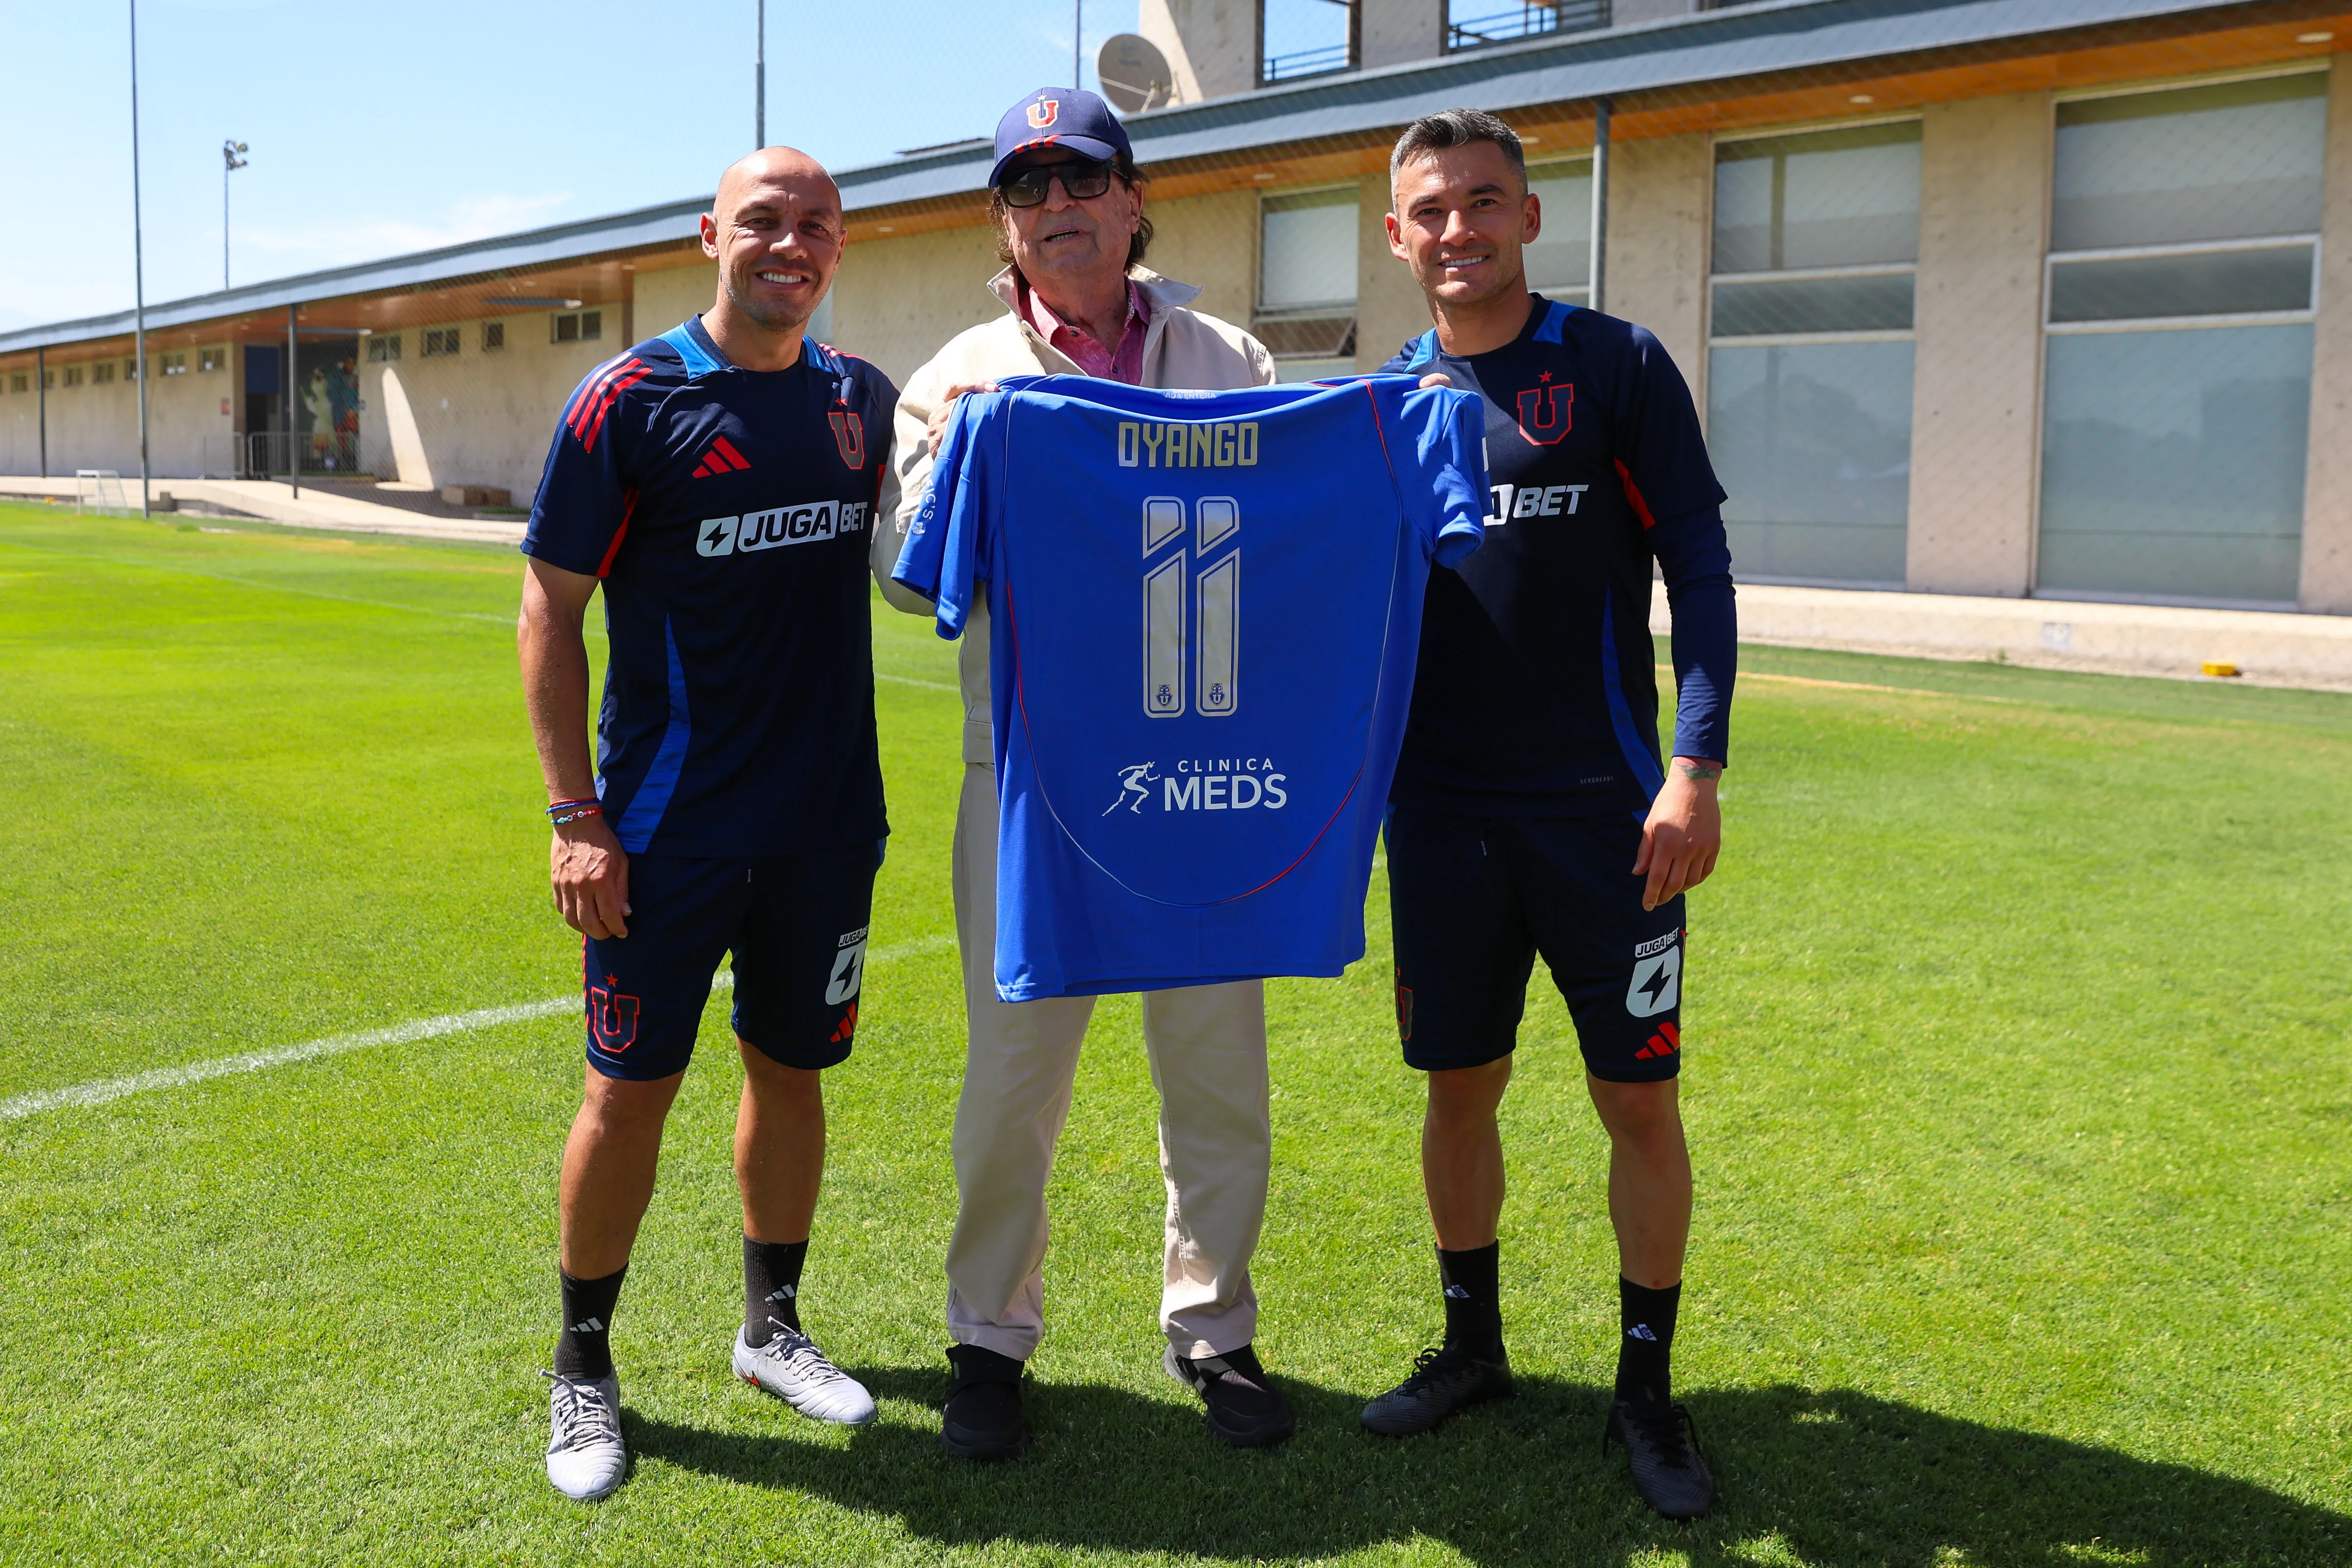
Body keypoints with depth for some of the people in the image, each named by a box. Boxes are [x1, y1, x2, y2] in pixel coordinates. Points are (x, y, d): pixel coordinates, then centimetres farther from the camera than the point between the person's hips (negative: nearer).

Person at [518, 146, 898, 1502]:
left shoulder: (865, 401, 6)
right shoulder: (629, 400, -7)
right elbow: (551, 609, -6)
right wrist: (575, 811, -11)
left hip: (828, 823, 4)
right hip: (668, 830, -4)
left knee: (793, 1070, 14)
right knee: (632, 1088, 3)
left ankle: (773, 1325, 31)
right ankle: (585, 1365, 21)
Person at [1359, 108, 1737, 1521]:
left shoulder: (1618, 366, -2)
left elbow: (1699, 567, -5)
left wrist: (1696, 768, -14)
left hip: (1604, 809, -3)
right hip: (1441, 811, 3)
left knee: (1641, 1097, 3)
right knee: (1462, 1086, 11)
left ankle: (1647, 1388, 20)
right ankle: (1472, 1345, 30)